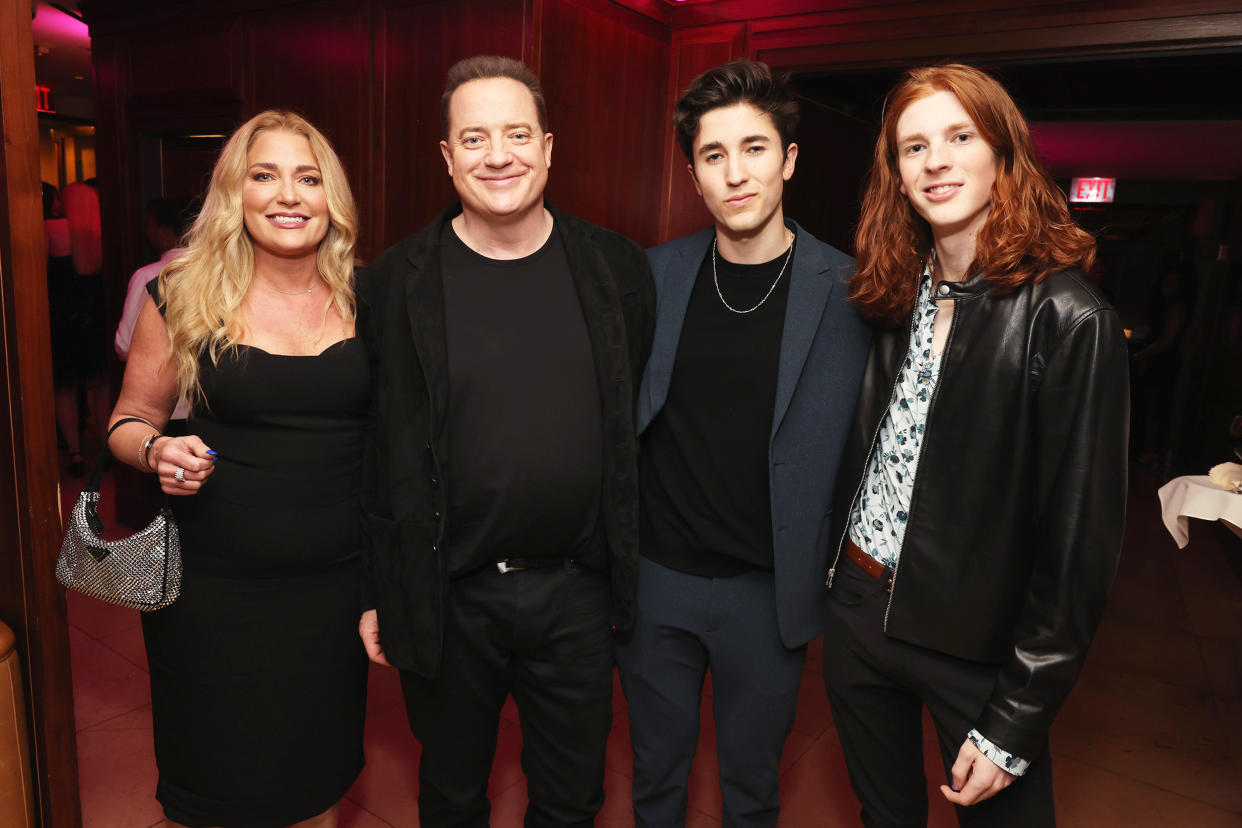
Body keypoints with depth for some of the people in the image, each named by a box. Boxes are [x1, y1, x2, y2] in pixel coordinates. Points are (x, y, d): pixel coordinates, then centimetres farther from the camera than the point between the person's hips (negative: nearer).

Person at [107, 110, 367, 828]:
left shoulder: (365, 297, -2)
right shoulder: (183, 297, -5)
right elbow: (130, 421, 6)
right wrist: (158, 451, -16)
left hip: (337, 582, 2)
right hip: (215, 588, -1)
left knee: (323, 767, 20)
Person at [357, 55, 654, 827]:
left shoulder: (618, 270, -3)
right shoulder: (397, 283, -8)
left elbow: (638, 421, 4)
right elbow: (377, 450, -3)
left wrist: (625, 564, 5)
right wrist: (378, 590, 1)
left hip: (577, 590, 1)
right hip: (447, 598, -1)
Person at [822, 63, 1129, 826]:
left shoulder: (1066, 319, -17)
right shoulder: (896, 296, 1)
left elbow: (1080, 540, -16)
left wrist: (1015, 722, -13)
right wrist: (836, 569, 7)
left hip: (975, 644, -5)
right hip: (857, 612, 5)